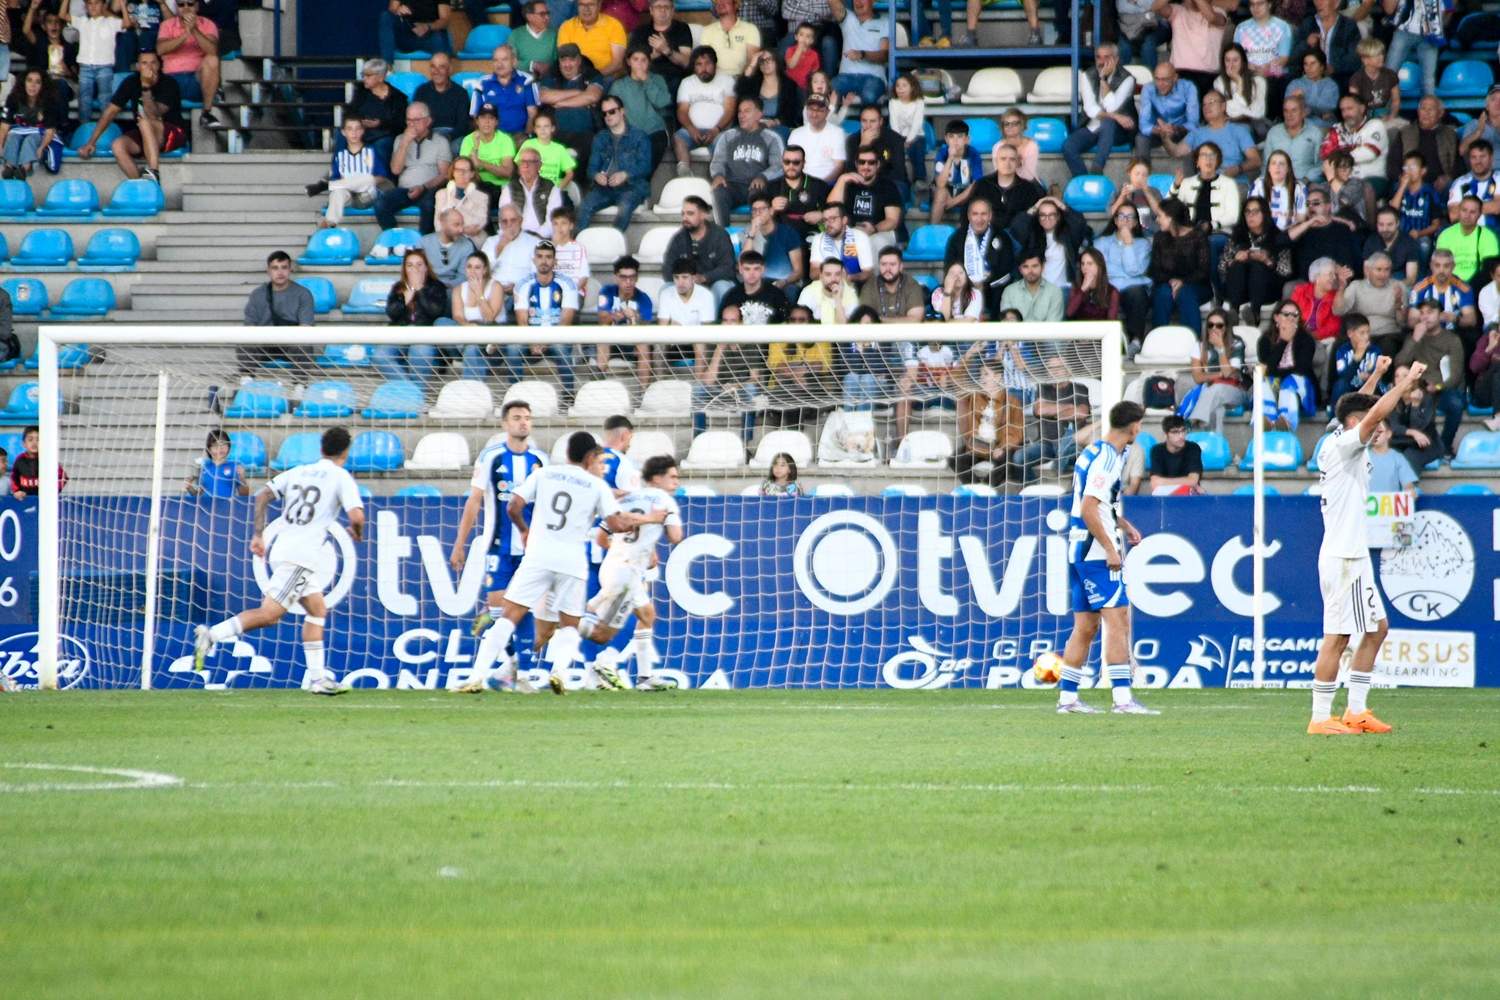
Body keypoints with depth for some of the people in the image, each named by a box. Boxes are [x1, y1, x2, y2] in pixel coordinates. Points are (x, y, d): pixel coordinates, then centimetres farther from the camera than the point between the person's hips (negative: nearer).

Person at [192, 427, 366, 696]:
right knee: (269, 613, -12)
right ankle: (211, 635, -24)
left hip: (281, 549, 8)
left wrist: (258, 535, 12)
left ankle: (317, 678, 16)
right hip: (303, 555, -8)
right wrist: (357, 532, 11)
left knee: (318, 611, 18)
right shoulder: (341, 477, -1)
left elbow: (262, 496, 10)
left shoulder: (298, 472, 17)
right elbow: (357, 516, -12)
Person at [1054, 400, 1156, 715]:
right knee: (1118, 620, -11)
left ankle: (1067, 698, 13)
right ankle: (1122, 698, -16)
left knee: (1085, 627, 11)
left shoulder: (1094, 452, 15)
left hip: (1080, 552, 10)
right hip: (1097, 554, -10)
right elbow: (1088, 509, -22)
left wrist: (1124, 525, 26)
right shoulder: (1107, 459, -15)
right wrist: (1110, 549, -19)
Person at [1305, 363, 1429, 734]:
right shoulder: (1343, 446, -12)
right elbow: (1377, 413, -25)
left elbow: (1361, 409, 34)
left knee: (1376, 628, 14)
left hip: (1353, 556, 11)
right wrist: (1408, 380, -16)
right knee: (1337, 637, -8)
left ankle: (1356, 711, 17)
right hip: (1344, 558, -11)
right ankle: (1320, 719, -6)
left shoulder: (1337, 444, 14)